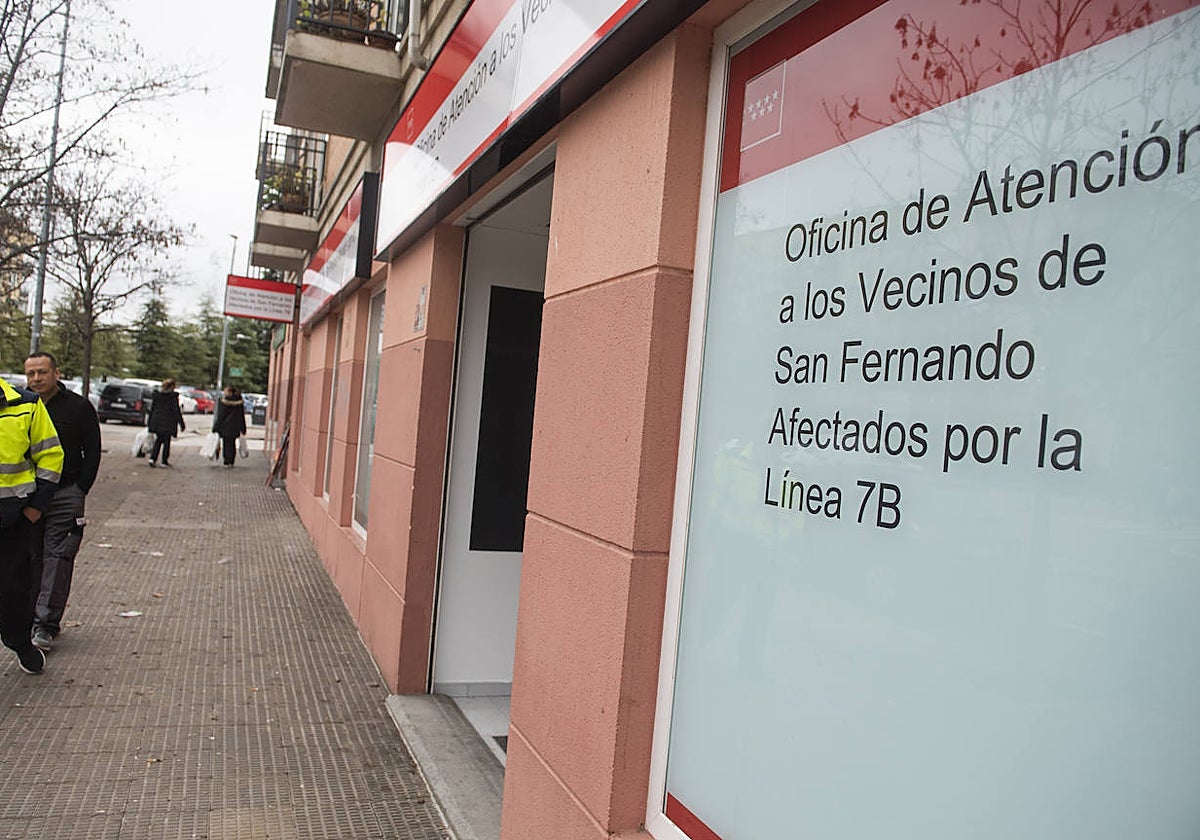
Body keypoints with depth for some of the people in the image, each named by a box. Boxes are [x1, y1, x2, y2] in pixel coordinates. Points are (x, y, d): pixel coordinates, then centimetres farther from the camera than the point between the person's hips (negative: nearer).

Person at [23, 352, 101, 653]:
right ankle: (31, 618, 17)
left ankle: (45, 625, -7)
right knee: (31, 558, 6)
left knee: (57, 558, -7)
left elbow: (92, 451, 3)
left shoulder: (78, 406, 0)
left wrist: (80, 490, -4)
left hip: (65, 495, -3)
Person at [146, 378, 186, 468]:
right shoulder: (173, 397, -11)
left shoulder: (156, 395, 4)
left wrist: (149, 423, 17)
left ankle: (152, 458, 2)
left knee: (158, 440, 17)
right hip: (168, 424, -5)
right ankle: (164, 461, 14)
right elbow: (177, 412, -10)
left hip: (156, 422, 5)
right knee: (166, 441, 8)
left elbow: (152, 410, 10)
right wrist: (182, 425, -5)